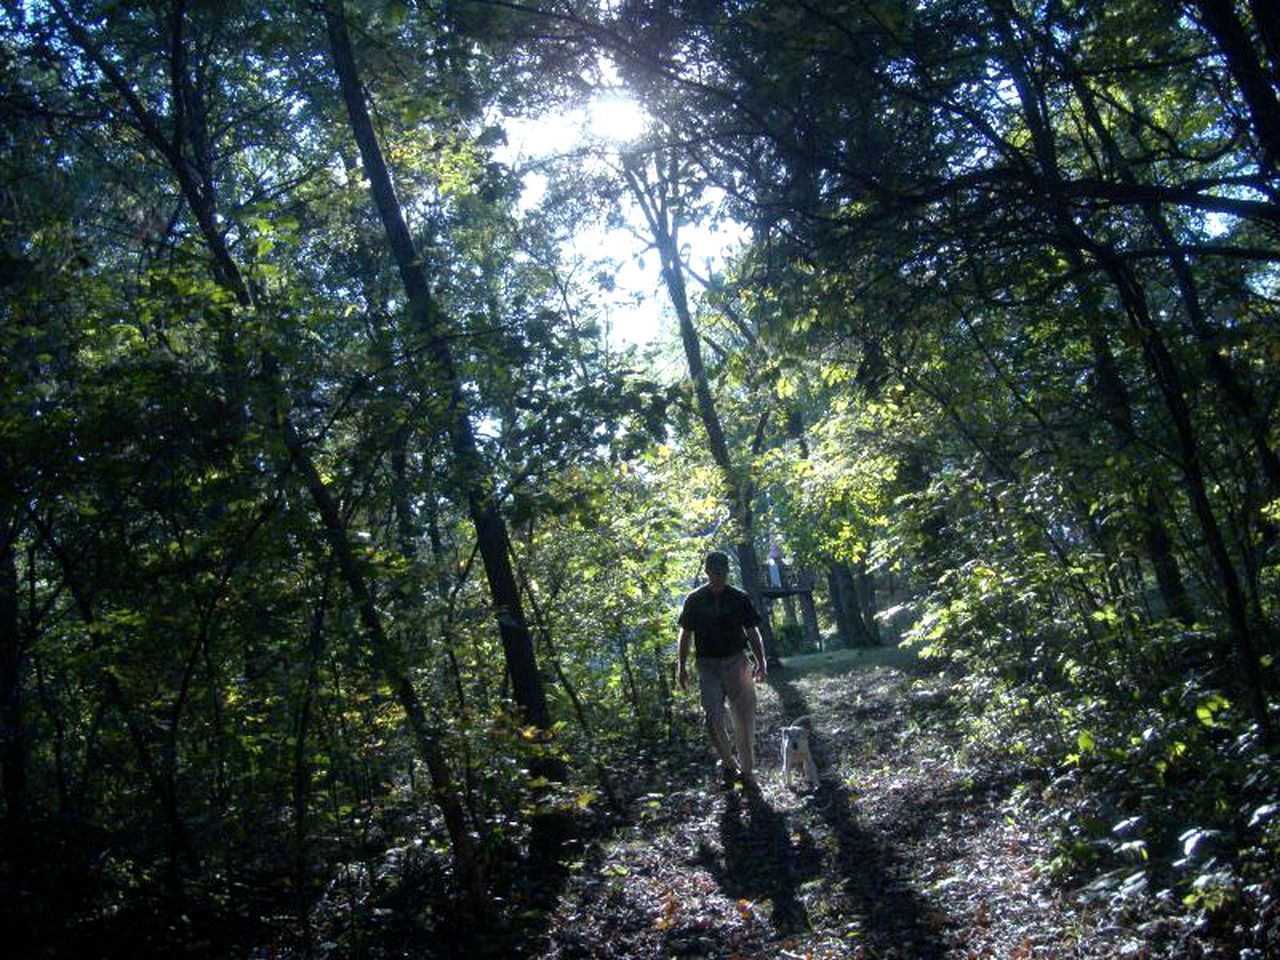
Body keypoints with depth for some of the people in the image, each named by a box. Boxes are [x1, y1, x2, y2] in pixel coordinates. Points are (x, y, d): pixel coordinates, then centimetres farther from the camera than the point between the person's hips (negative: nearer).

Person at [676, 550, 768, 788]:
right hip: (708, 665, -1)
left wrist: (760, 663, -3)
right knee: (713, 717, -13)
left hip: (736, 662, 1)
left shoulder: (739, 598, 2)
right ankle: (728, 762, 9)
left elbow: (753, 633, 6)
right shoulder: (694, 600, 1)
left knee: (744, 719, 0)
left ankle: (747, 770, 13)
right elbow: (685, 635, 7)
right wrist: (681, 667, 2)